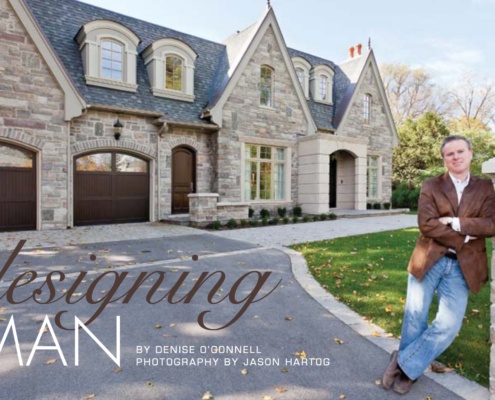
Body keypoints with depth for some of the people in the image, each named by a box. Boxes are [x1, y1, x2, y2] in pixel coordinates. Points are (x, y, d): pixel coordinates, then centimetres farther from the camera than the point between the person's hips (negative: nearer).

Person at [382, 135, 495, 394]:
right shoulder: (431, 186, 2)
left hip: (461, 267, 1)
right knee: (415, 317, 6)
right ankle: (408, 368, 28)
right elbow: (426, 224, -11)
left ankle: (405, 364, 16)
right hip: (428, 260, -1)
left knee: (448, 325, -3)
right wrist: (463, 239, -13)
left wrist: (456, 222, -14)